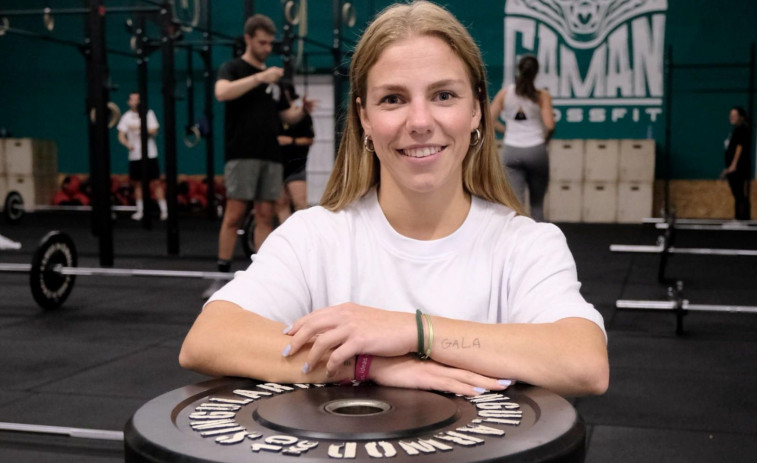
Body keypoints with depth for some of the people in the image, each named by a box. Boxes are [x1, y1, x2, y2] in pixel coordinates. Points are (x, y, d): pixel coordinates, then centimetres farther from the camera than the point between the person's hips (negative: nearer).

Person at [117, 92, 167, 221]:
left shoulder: (149, 114, 3)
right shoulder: (126, 116, 7)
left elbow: (154, 132, -5)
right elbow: (121, 135, 2)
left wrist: (139, 128, -19)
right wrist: (127, 143, -19)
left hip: (150, 154, -2)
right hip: (134, 155, 2)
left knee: (155, 183, -5)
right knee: (137, 183, 8)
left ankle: (164, 210, 0)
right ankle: (140, 210, 20)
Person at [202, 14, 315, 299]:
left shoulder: (273, 77, 19)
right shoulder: (233, 68, 1)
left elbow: (286, 116, 22)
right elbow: (222, 93, -21)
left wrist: (302, 111, 0)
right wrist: (260, 77, -25)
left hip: (271, 156, 6)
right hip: (242, 154, -5)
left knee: (265, 216, 4)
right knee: (234, 215, -6)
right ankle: (222, 276, 1)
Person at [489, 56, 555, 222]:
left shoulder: (504, 93, 3)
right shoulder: (542, 95, -4)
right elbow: (550, 125, -13)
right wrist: (545, 139, 6)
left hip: (512, 151, 1)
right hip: (536, 150, -1)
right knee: (537, 203, 16)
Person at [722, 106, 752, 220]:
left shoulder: (743, 130, -9)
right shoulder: (735, 130, 18)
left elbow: (740, 148, -17)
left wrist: (733, 165, -22)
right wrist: (728, 168, 21)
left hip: (739, 169, -10)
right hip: (732, 170, 10)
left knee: (742, 196, -9)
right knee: (737, 196, 13)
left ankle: (744, 218, -8)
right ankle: (738, 217, 18)